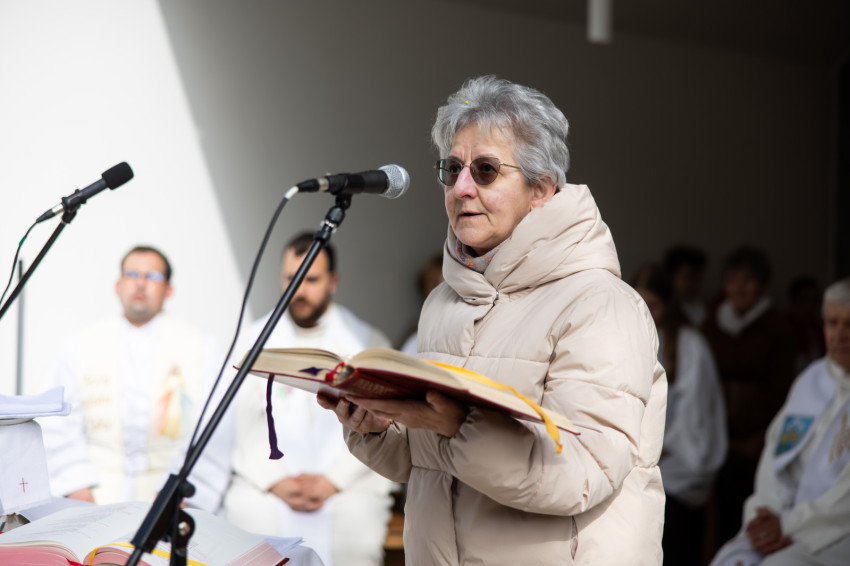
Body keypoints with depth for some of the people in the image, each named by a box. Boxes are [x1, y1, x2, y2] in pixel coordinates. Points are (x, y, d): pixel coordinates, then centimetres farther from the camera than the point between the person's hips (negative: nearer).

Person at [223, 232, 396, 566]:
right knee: (246, 513, -22)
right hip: (266, 483, 1)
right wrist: (275, 481, -8)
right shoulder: (255, 339, 14)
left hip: (346, 484, -1)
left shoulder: (368, 342, 10)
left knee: (357, 518, -23)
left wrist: (332, 481, -9)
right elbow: (245, 422, 6)